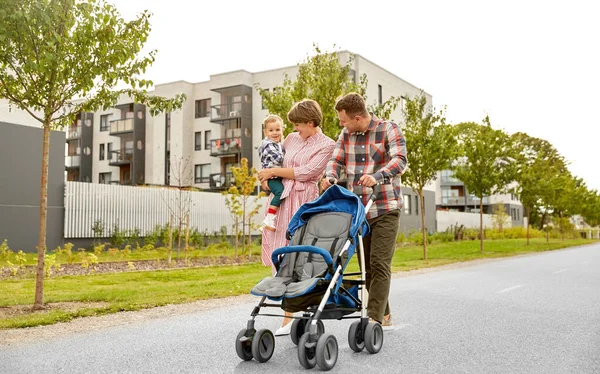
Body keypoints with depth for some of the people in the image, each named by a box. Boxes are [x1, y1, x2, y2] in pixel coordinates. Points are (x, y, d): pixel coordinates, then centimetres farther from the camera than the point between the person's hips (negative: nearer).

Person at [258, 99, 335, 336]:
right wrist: (267, 176, 4)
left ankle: (289, 317, -2)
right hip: (281, 199, 6)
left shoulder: (327, 145, 0)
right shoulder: (291, 139, 17)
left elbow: (305, 172, -9)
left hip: (304, 202, -5)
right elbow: (276, 162, 26)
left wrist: (274, 171, -5)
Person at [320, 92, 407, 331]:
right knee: (367, 266, 9)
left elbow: (400, 160, -18)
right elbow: (336, 160, 6)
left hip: (385, 209, -6)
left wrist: (377, 177, -36)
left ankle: (374, 320, -11)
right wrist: (330, 177, -17)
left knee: (379, 264, -12)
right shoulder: (346, 135, 11)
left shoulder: (389, 130, -6)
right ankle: (384, 317, 20)